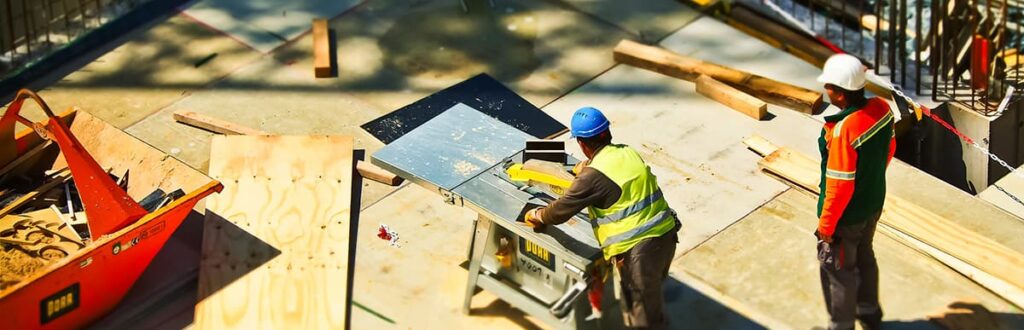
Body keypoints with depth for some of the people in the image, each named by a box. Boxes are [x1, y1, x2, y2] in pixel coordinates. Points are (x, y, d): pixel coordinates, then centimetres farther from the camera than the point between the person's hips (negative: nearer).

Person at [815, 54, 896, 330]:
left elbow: (840, 186, -28)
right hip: (874, 204, 8)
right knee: (864, 257, 29)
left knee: (838, 270, 15)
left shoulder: (843, 131, -36)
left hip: (847, 216, -8)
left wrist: (826, 225, -15)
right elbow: (889, 149, 5)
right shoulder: (881, 108, -13)